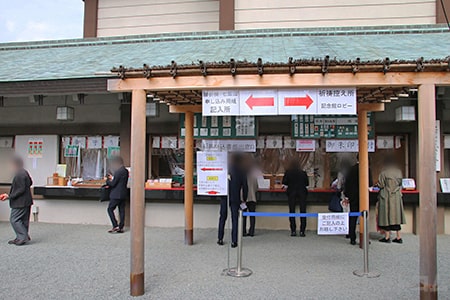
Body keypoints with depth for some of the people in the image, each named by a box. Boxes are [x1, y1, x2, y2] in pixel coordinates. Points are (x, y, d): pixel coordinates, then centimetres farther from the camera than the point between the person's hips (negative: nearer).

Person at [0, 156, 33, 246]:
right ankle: (24, 237, 22)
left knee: (14, 220, -3)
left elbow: (21, 190, -23)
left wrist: (9, 196, -18)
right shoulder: (25, 172, 9)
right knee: (23, 220, 15)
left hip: (20, 202, -10)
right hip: (26, 201, 10)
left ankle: (23, 237, -3)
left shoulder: (19, 175, -21)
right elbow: (30, 183, 22)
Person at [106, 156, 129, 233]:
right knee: (121, 210, 9)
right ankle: (121, 227, 13)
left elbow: (113, 184, -16)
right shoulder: (126, 171, 9)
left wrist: (107, 181, 3)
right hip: (123, 194, 9)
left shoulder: (118, 172, -18)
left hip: (116, 195, -9)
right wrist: (112, 178, 19)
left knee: (110, 209, 1)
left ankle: (115, 226, -4)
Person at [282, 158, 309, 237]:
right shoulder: (303, 173, -2)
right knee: (303, 212, 5)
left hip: (291, 193, 0)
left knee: (292, 212, 7)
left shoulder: (288, 172, -4)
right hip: (302, 193, 0)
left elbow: (284, 182, 0)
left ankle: (293, 231, 4)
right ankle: (302, 231, 2)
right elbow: (307, 183, 5)